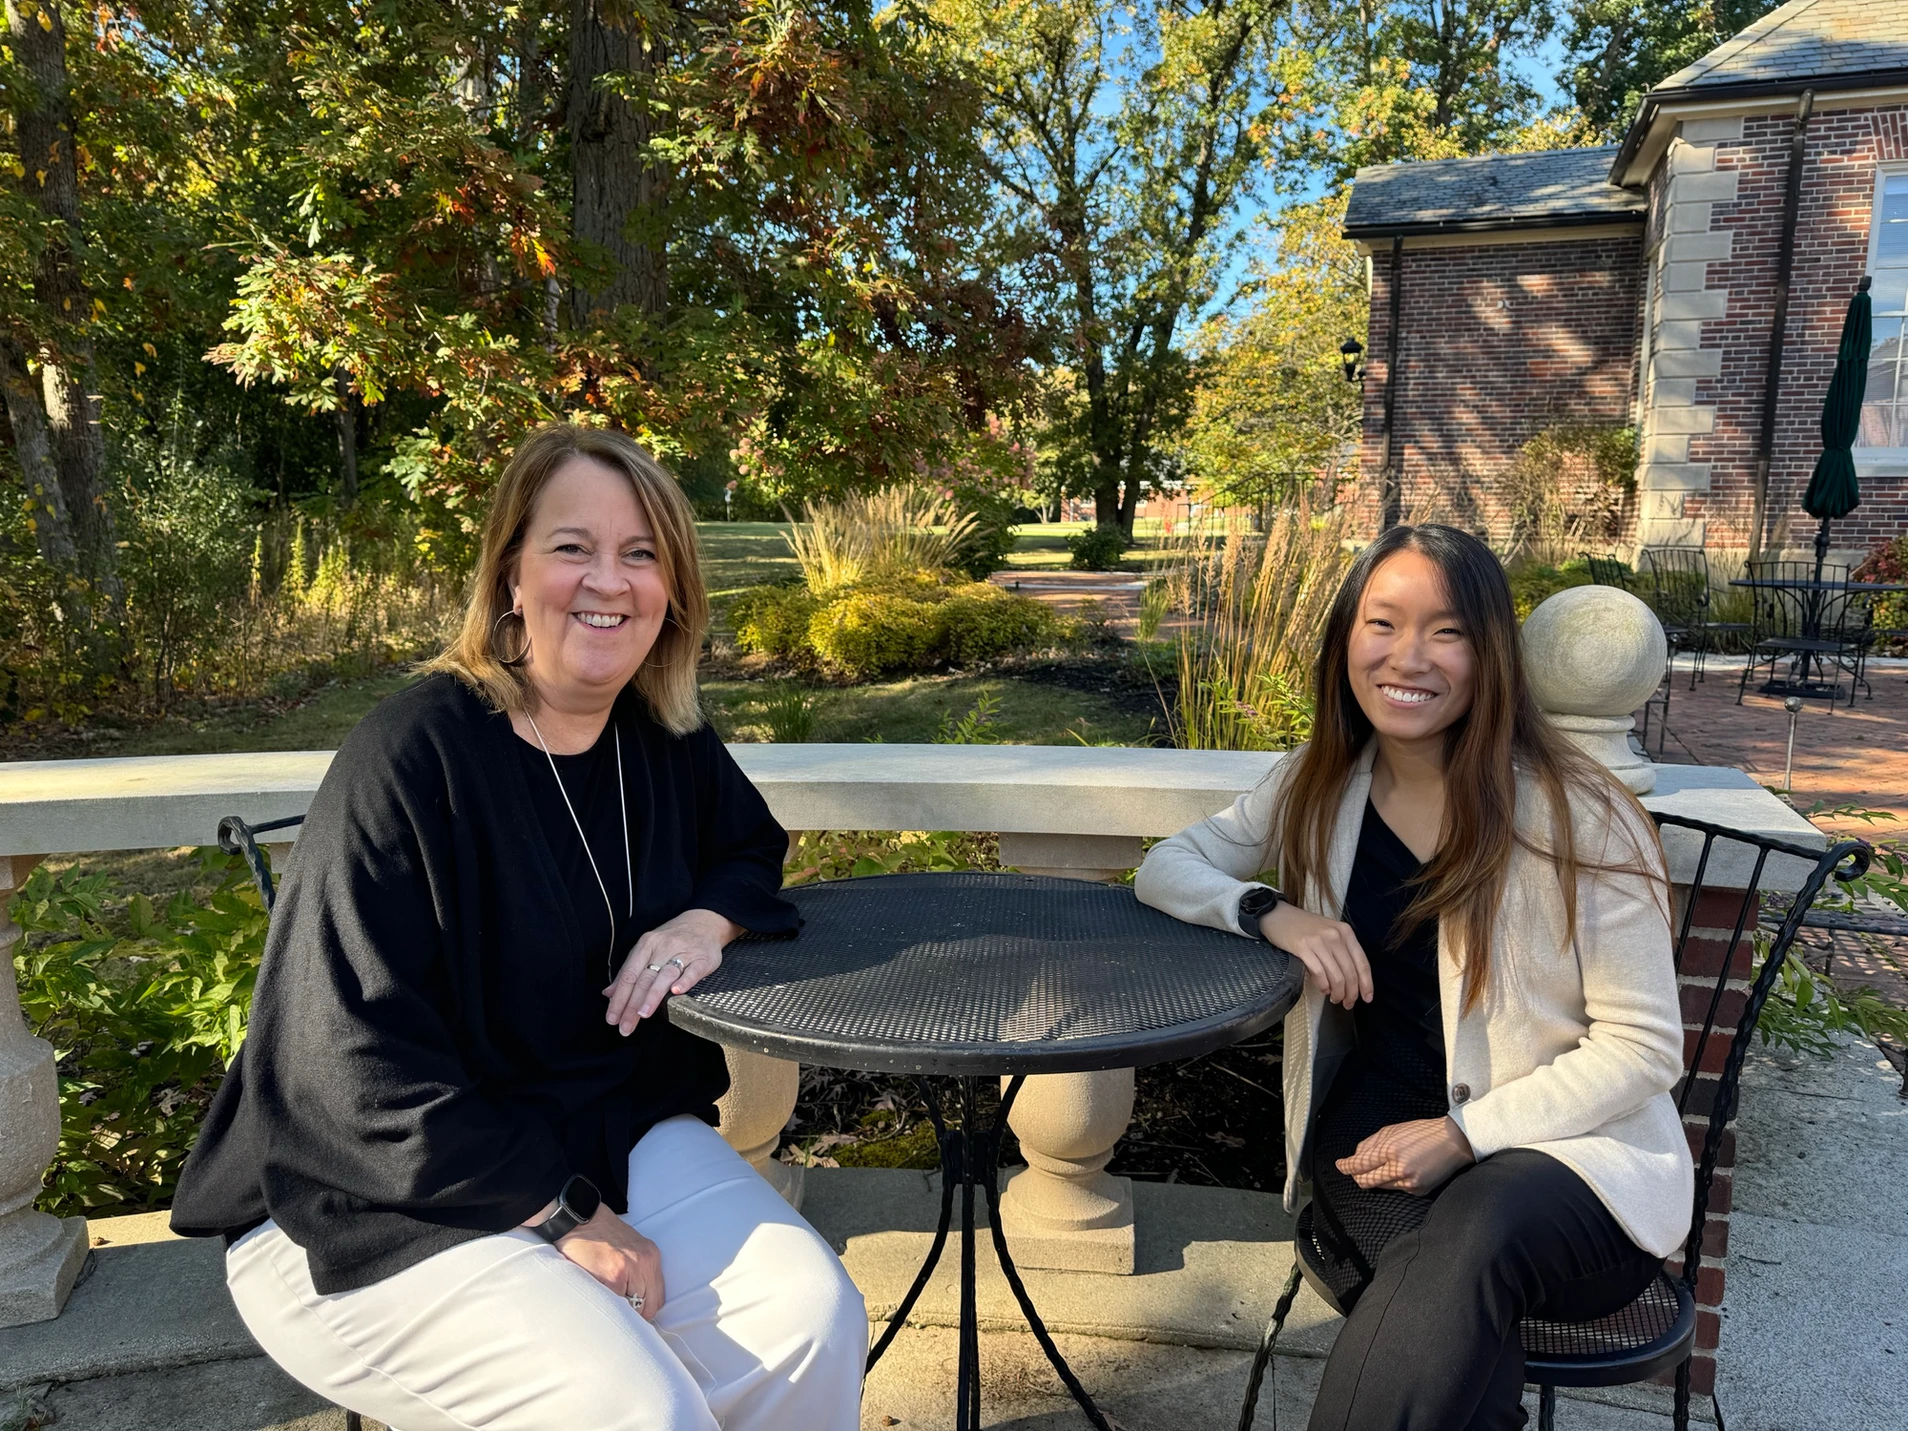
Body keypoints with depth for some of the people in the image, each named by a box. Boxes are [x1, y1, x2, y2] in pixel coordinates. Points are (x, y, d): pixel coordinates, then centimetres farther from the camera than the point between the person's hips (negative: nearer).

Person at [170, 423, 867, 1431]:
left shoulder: (666, 742, -1)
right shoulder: (409, 758, -21)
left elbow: (751, 847, 18)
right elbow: (348, 1062, -21)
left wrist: (707, 920, -8)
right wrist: (564, 1216, -19)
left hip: (615, 1133, 6)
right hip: (380, 1205, -5)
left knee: (813, 1318, -14)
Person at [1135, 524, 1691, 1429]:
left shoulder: (1577, 820, -13)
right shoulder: (1319, 788, 0)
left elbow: (1643, 1047, -9)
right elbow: (1164, 870, 6)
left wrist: (1463, 1135, -20)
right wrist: (1269, 911, -16)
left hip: (1566, 1144, -2)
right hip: (1382, 1123, 2)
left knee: (1468, 1240, -37)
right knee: (1438, 1283, -33)